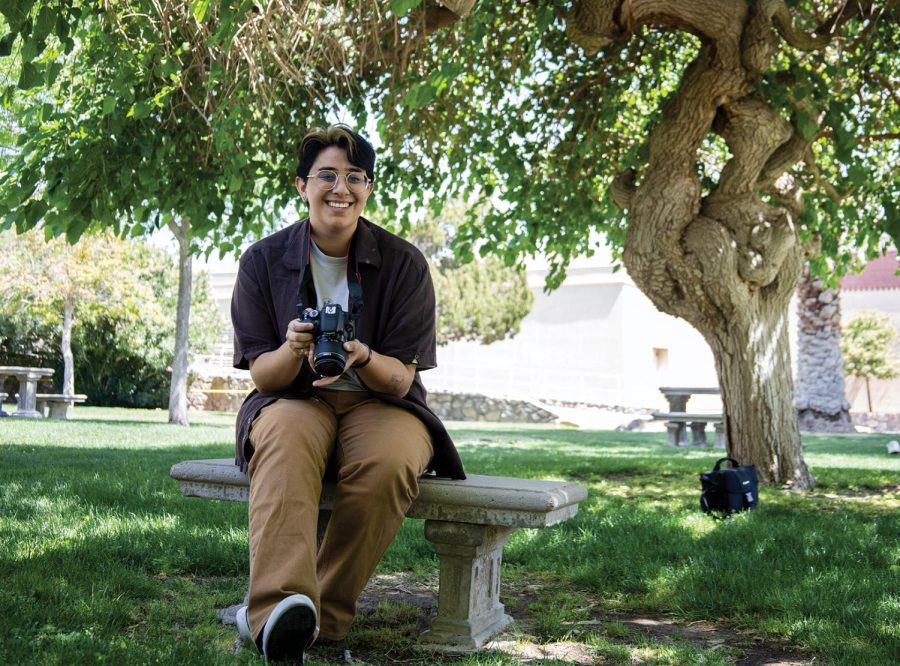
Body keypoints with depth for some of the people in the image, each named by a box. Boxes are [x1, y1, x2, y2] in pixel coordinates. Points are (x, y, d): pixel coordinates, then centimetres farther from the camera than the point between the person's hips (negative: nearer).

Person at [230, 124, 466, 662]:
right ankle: (283, 609, -51)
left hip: (380, 403, 0)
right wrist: (294, 350, -25)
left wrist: (361, 358, -28)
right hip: (294, 399, 0)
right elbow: (262, 374, -1)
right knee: (284, 440, -36)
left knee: (390, 461, -35)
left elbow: (400, 380, -5)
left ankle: (325, 616, -24)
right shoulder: (264, 261, 1)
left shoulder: (404, 263, -2)